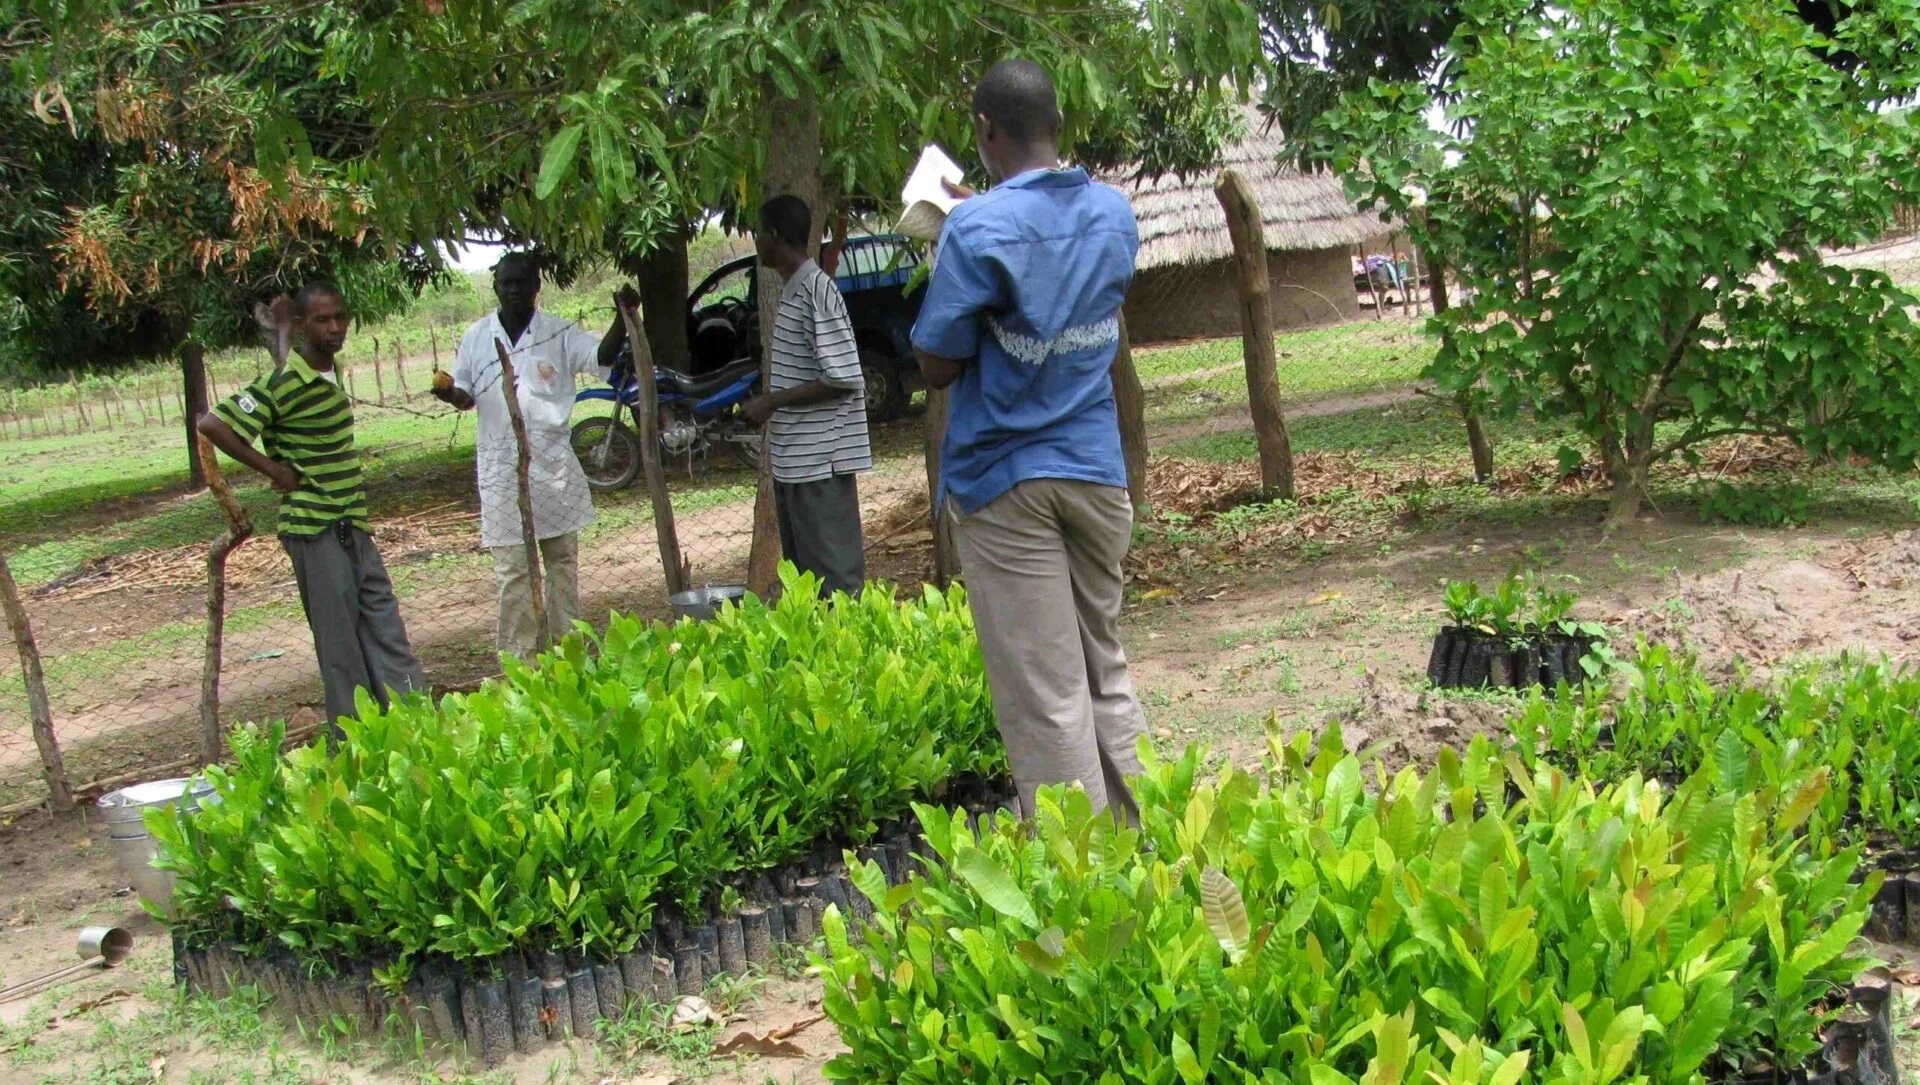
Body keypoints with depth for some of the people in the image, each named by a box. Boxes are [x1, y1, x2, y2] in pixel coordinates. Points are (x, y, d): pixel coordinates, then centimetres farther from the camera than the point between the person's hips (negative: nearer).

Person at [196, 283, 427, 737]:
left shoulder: (329, 372, 7)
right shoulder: (283, 384, -16)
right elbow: (211, 425, -20)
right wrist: (272, 469, -15)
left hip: (352, 524, 8)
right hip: (314, 529, -8)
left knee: (384, 626, 9)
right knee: (339, 637, -1)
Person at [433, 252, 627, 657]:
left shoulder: (559, 333, -1)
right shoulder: (477, 337, 4)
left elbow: (602, 357, -14)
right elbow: (467, 395, 11)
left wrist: (623, 317, -30)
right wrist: (451, 394, -13)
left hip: (554, 464, 0)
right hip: (501, 468, 0)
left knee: (563, 558, 10)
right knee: (512, 568, 0)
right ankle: (519, 656, 5)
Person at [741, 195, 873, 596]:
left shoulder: (816, 291, -16)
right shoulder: (793, 290, 14)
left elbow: (843, 379, -20)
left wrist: (772, 401, -16)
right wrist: (769, 401, 11)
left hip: (819, 459, -10)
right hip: (793, 458, 10)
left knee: (836, 575, -5)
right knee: (802, 571, 16)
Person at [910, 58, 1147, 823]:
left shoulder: (978, 230, -16)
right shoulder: (1115, 214, 4)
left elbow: (938, 367, -11)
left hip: (1005, 480, -6)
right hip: (1097, 471, 6)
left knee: (1045, 697, -1)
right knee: (1106, 671, 17)